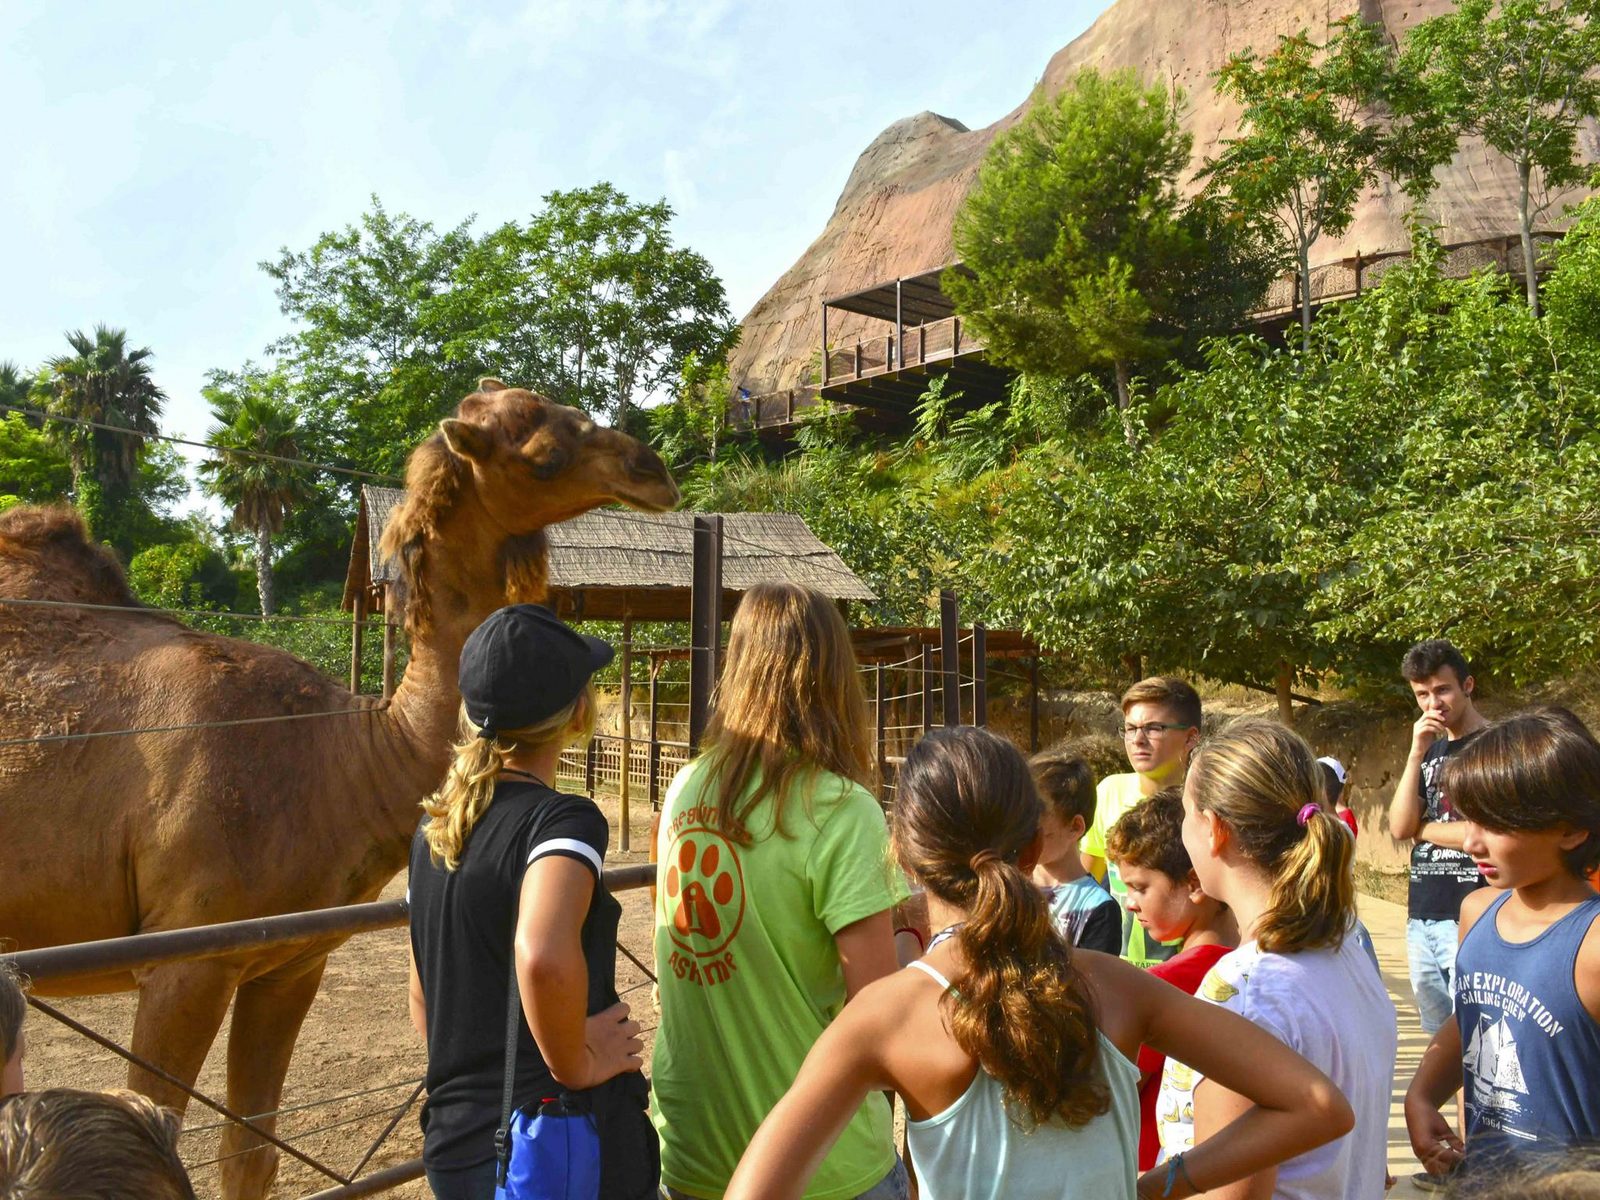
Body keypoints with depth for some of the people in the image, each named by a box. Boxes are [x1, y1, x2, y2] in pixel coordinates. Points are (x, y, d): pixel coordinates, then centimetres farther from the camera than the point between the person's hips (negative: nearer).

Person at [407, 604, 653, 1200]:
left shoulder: (433, 831, 5)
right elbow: (543, 955, -37)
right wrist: (576, 1066, -22)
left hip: (453, 1148, 7)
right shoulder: (563, 819, -17)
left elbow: (422, 1005, 13)